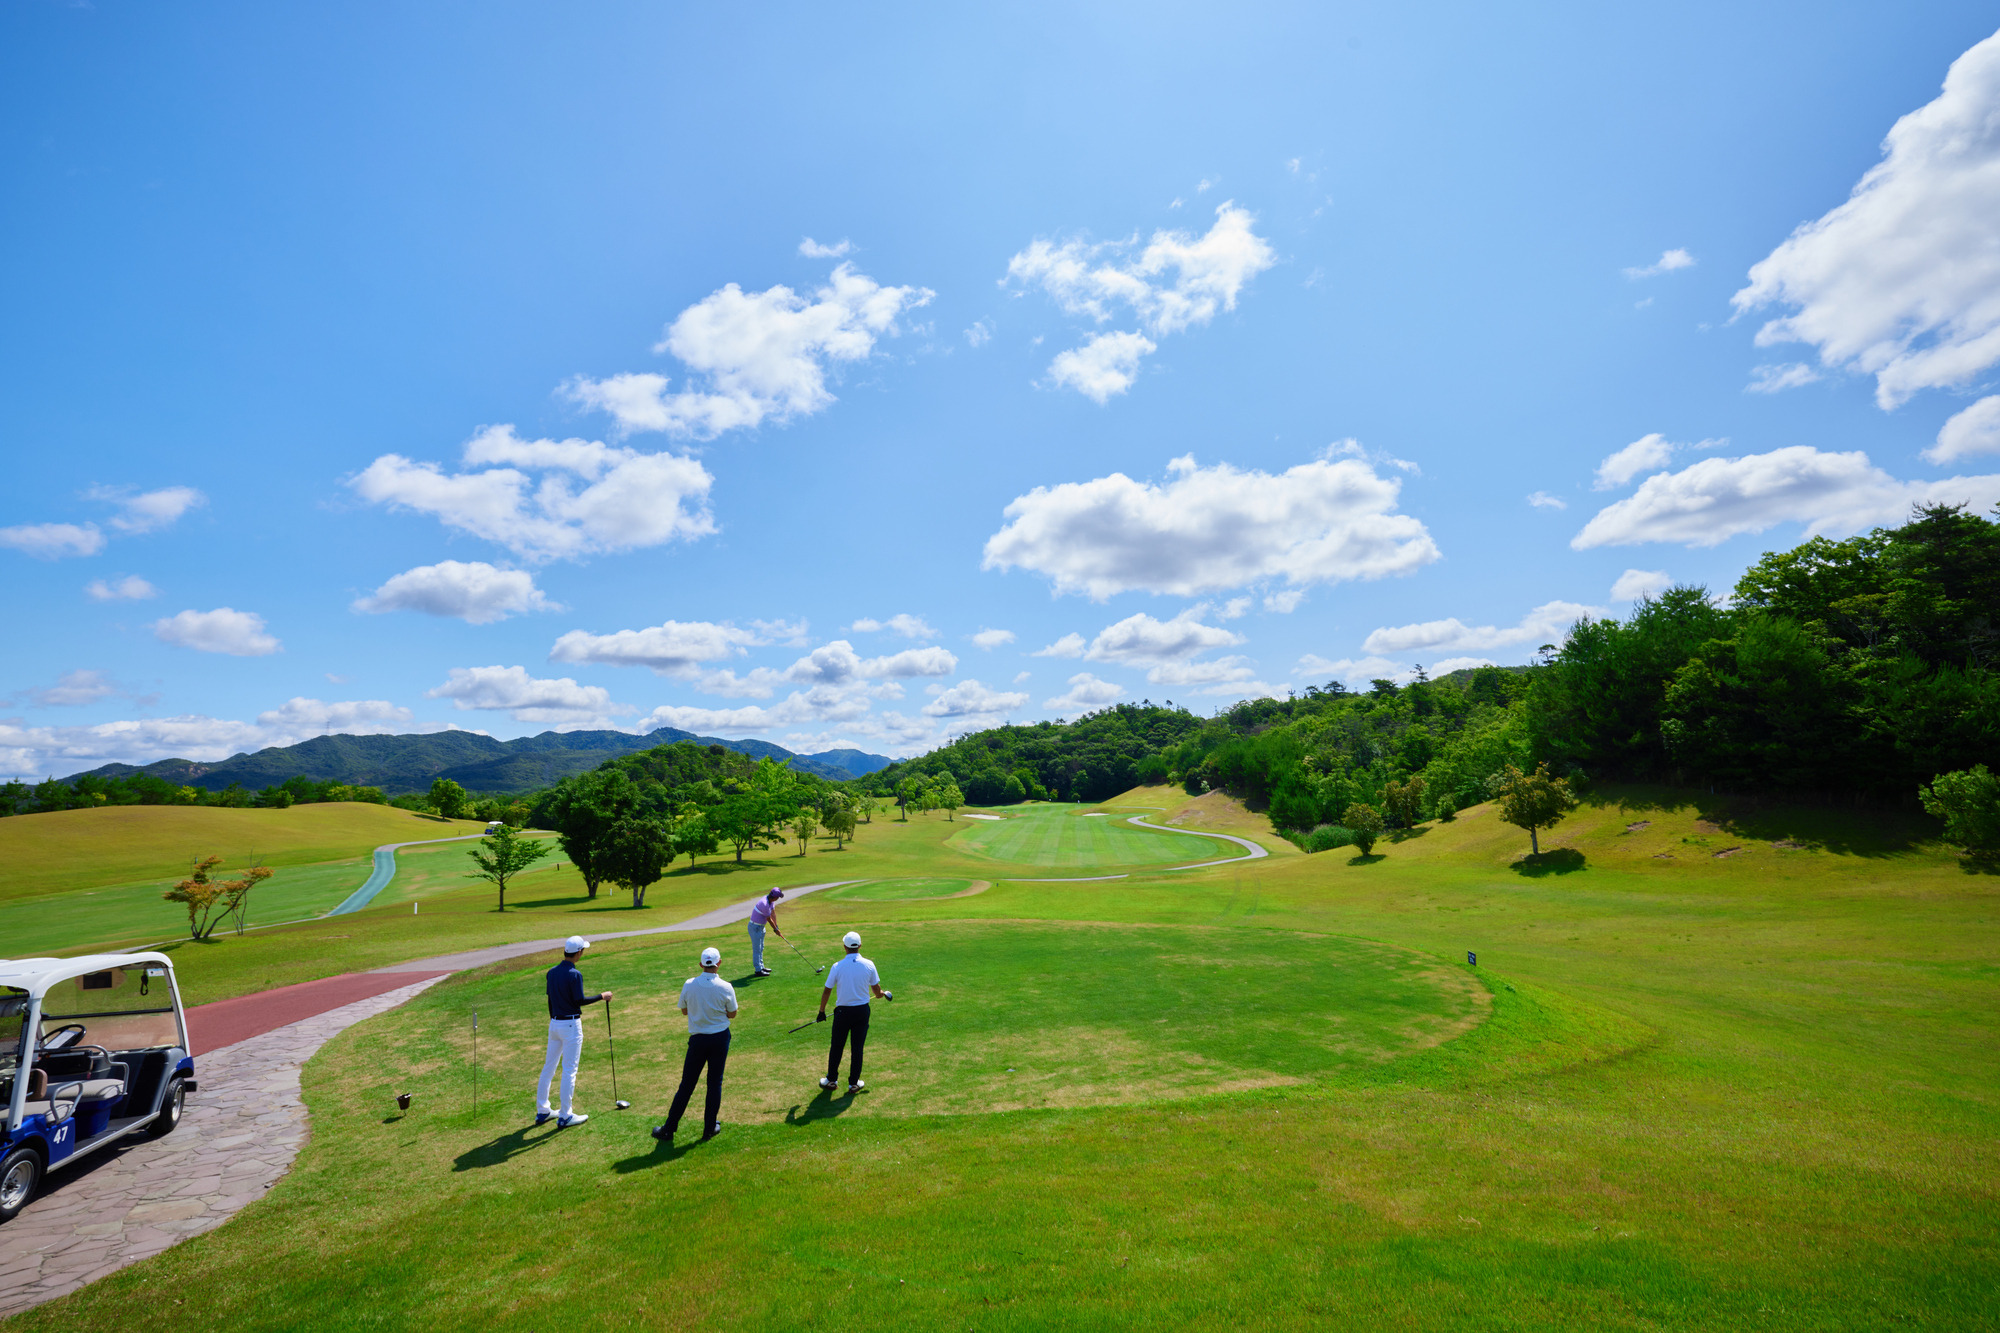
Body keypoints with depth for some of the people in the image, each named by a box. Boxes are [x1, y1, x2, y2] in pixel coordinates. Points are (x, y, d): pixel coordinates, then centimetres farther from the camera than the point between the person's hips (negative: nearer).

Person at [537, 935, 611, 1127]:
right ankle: (565, 1116, 6)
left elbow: (550, 1000, 11)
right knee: (569, 1070, 0)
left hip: (554, 1023, 8)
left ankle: (542, 1111, 26)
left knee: (549, 1067, 16)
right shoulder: (574, 975, -19)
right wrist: (602, 996, -6)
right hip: (571, 1025, -8)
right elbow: (580, 1000, -18)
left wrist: (554, 1020, 21)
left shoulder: (552, 972, 4)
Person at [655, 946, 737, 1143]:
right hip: (720, 1038, -1)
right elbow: (732, 1014, -1)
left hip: (697, 1039, 1)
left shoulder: (689, 985, -10)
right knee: (715, 1083, 11)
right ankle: (710, 1128, 18)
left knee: (686, 1085, 10)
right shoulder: (725, 988, -14)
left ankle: (669, 1129, 16)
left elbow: (684, 1010, 5)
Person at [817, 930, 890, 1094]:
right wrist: (883, 994, 24)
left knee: (837, 1046, 14)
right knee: (858, 1047, 11)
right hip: (862, 1010, 1)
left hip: (843, 1011, -1)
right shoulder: (868, 965, -8)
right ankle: (854, 1083, 19)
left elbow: (827, 991, -5)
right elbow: (876, 990, 1)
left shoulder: (837, 967, -12)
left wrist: (822, 1011, 9)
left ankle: (832, 1080, 25)